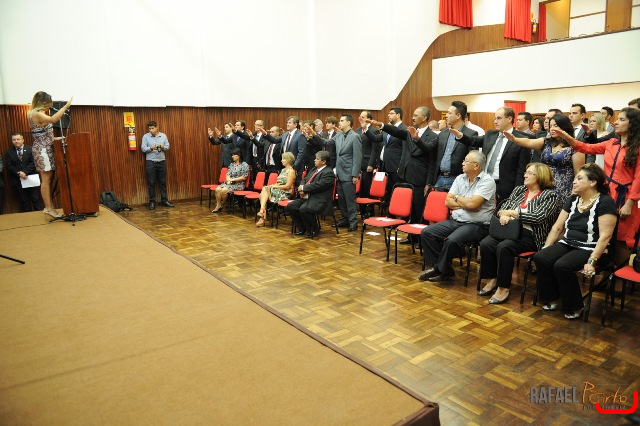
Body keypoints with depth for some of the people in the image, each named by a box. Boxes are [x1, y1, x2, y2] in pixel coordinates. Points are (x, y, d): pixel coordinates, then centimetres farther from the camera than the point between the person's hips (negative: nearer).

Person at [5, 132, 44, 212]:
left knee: (36, 199, -1)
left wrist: (25, 172, -17)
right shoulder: (9, 152, 9)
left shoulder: (30, 149, 3)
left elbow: (34, 163, -6)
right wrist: (18, 173, -14)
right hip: (18, 181, 2)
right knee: (24, 201, 6)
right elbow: (9, 166, 1)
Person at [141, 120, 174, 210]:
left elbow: (167, 147, 6)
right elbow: (143, 149, -6)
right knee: (151, 183, 1)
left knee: (163, 182, 7)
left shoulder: (163, 135, 5)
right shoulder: (145, 136, -2)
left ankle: (164, 200, 15)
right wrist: (151, 148, -23)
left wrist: (163, 147, -15)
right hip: (150, 162, -2)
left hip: (162, 162, 2)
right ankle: (152, 202, 9)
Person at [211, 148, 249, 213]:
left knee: (224, 190, -28)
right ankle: (218, 205, -13)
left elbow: (244, 177, -11)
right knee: (217, 189, -20)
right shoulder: (231, 164, 17)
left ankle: (221, 205, -4)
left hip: (238, 184, -6)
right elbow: (228, 174, 12)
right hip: (229, 183, 6)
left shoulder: (244, 165, -5)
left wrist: (232, 179, -12)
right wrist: (228, 180, -11)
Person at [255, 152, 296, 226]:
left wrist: (275, 186, -11)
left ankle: (262, 210, -22)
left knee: (265, 189, -22)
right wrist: (273, 185, -3)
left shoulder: (291, 171, -7)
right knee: (262, 194, -18)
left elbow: (287, 186, -15)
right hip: (277, 190, 8)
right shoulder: (283, 170, 21)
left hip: (284, 193, -8)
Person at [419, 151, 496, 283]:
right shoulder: (460, 178, 12)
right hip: (455, 221, 7)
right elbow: (447, 202, 6)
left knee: (452, 240, -33)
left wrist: (457, 198, -3)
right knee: (426, 233, -10)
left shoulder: (487, 181, -8)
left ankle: (439, 269, -7)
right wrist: (465, 204, -9)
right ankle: (442, 268, -3)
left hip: (476, 225, -7)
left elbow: (472, 204, -21)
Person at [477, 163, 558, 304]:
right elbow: (504, 207, 13)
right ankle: (492, 280, -9)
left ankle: (503, 288, -20)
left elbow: (537, 217, -14)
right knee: (485, 244, -23)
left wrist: (510, 212, -8)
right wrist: (504, 215, -12)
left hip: (530, 235, -5)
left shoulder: (550, 195, 0)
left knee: (504, 247, -33)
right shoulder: (519, 189, 19)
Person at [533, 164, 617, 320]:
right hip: (567, 243, 6)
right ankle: (551, 299, -4)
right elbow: (557, 227, 12)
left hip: (589, 249, -6)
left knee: (562, 266, -32)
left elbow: (605, 236, -16)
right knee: (540, 258, -21)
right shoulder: (572, 200, 13)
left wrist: (591, 262, -23)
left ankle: (575, 307, -9)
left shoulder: (605, 202, -8)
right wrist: (546, 249, 3)